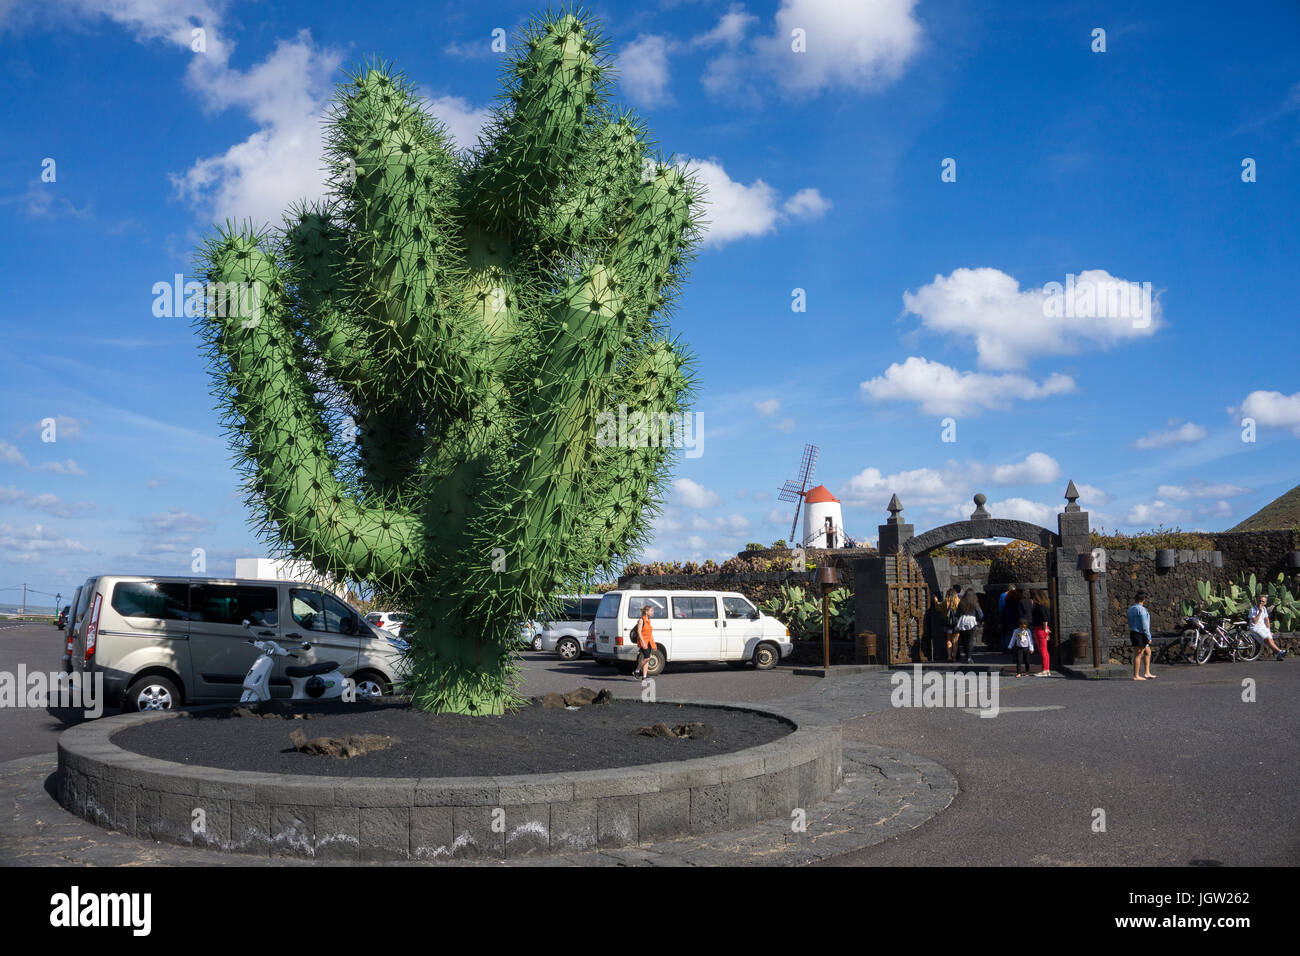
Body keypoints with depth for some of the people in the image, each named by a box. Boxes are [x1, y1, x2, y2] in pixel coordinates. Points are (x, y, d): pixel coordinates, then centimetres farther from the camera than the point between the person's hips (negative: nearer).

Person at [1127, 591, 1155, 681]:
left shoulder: (1131, 608, 11)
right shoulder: (1141, 609, -16)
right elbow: (1144, 625, -19)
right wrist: (1149, 637, -15)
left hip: (1133, 633, 9)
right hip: (1140, 635, -9)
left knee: (1148, 652, 17)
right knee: (1138, 655, -4)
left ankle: (1147, 673, 18)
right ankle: (1136, 676, 1)